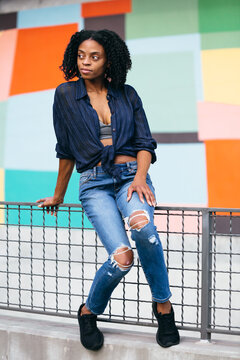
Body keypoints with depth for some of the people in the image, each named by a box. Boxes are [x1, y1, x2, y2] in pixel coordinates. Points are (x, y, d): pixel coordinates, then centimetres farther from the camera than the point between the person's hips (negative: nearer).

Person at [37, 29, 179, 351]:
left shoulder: (127, 94, 11)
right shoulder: (66, 94, 8)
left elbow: (145, 142, 8)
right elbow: (66, 151, 14)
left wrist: (140, 177, -10)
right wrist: (58, 197, 20)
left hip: (132, 175, 1)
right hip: (95, 183, -1)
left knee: (141, 224, -36)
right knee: (122, 257, -25)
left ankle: (163, 305, -16)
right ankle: (88, 312, 5)